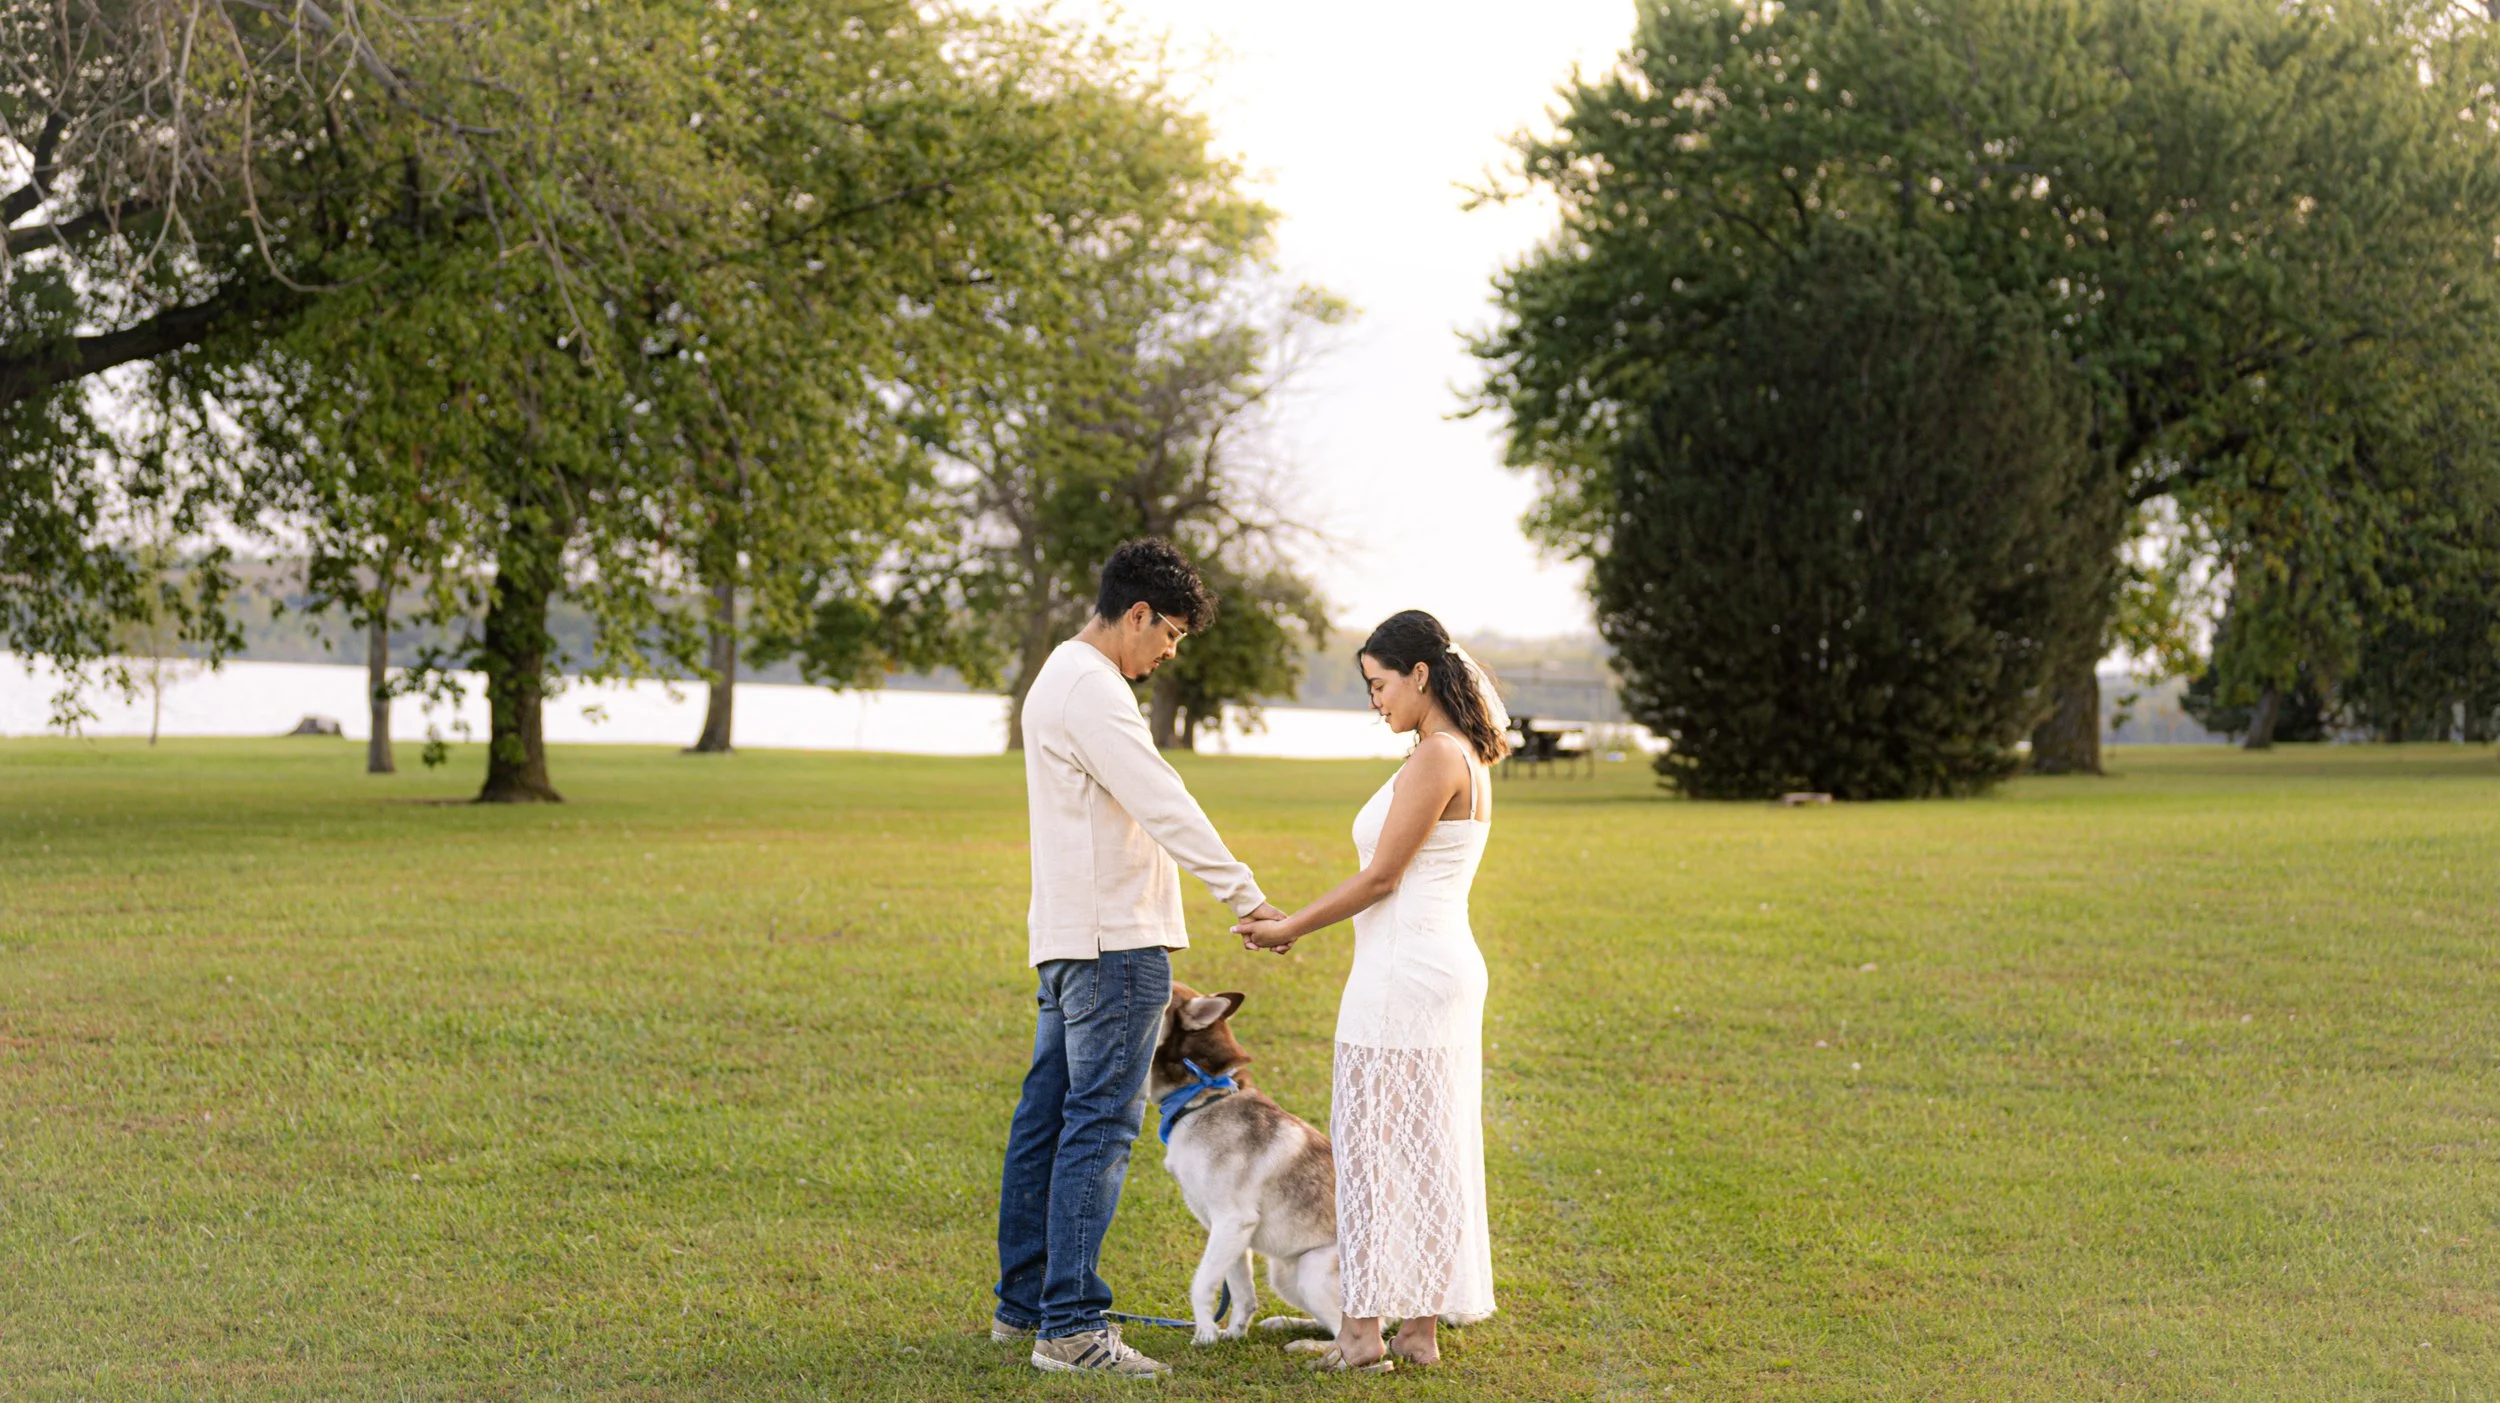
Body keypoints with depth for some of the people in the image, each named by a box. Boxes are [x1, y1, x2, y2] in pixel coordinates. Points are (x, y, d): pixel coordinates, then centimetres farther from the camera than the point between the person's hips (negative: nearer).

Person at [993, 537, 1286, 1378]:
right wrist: (1245, 898, -21)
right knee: (1099, 1125, -10)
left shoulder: (1061, 678, 20)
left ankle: (1023, 1304, 19)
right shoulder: (1093, 689, -14)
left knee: (1047, 1117, 12)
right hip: (1114, 939, -11)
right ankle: (1071, 1328, -10)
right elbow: (1162, 805, -21)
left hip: (1067, 938, 11)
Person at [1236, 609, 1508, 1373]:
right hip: (1444, 965, 10)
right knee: (1427, 1148, 11)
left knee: (1374, 1146, -2)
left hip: (1404, 977, -10)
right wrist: (1297, 924, 16)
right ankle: (1421, 1328, 15)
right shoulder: (1466, 759, 15)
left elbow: (1380, 879, -15)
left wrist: (1289, 928, -5)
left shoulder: (1436, 757, -15)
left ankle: (1363, 1330, 4)